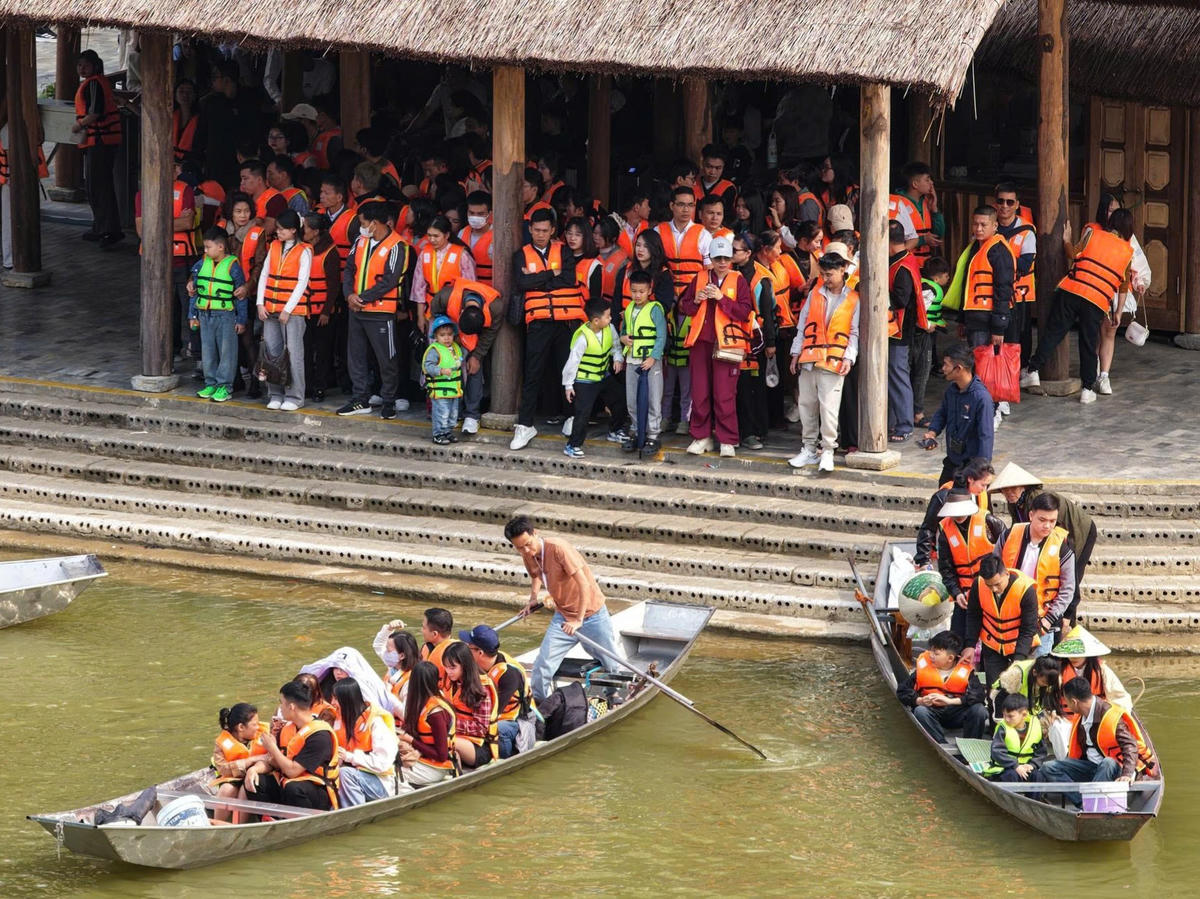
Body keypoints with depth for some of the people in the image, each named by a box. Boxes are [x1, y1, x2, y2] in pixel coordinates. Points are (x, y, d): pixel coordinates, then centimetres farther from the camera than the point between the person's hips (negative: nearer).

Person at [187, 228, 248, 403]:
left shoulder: (233, 265, -9)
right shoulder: (202, 263, 5)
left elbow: (241, 295, -5)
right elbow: (194, 291, 13)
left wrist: (241, 320, -4)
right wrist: (193, 315, 13)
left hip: (226, 315, -5)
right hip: (205, 315, 5)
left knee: (226, 351, 0)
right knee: (207, 351, 10)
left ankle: (225, 386, 6)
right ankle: (211, 383, 20)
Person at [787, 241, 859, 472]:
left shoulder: (853, 300, 2)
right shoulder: (814, 294, 11)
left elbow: (855, 333, 3)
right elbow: (802, 325, 14)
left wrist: (848, 358, -8)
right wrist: (796, 353, 9)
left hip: (834, 362, -4)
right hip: (809, 359, 4)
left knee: (829, 407, -10)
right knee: (806, 405, 8)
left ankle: (827, 451, -2)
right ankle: (809, 449, 18)